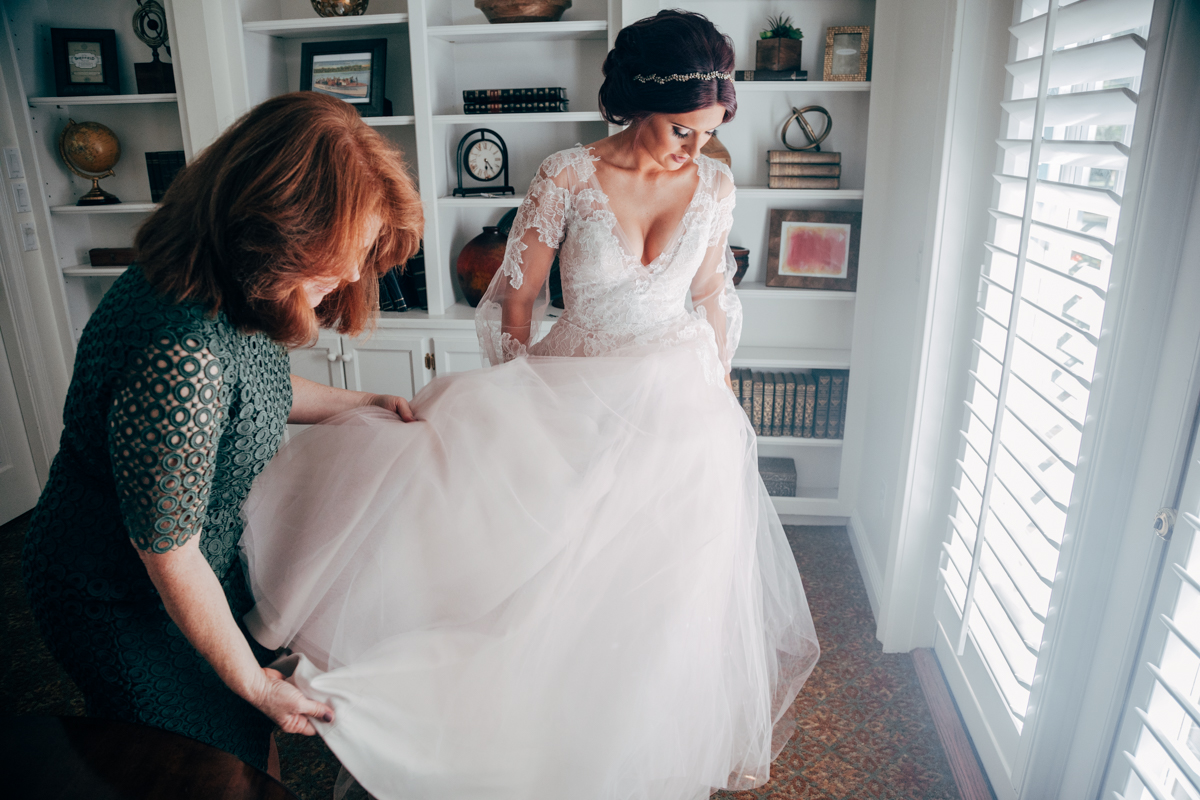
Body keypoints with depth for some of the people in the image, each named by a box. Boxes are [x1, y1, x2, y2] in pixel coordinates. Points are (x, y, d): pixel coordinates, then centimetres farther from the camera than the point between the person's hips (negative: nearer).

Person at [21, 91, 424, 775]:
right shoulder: (179, 351, -39)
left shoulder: (231, 289, -11)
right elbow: (168, 554, -28)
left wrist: (354, 404, 8)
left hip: (221, 564, 8)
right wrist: (252, 682, -15)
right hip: (127, 602, -7)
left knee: (254, 737, 25)